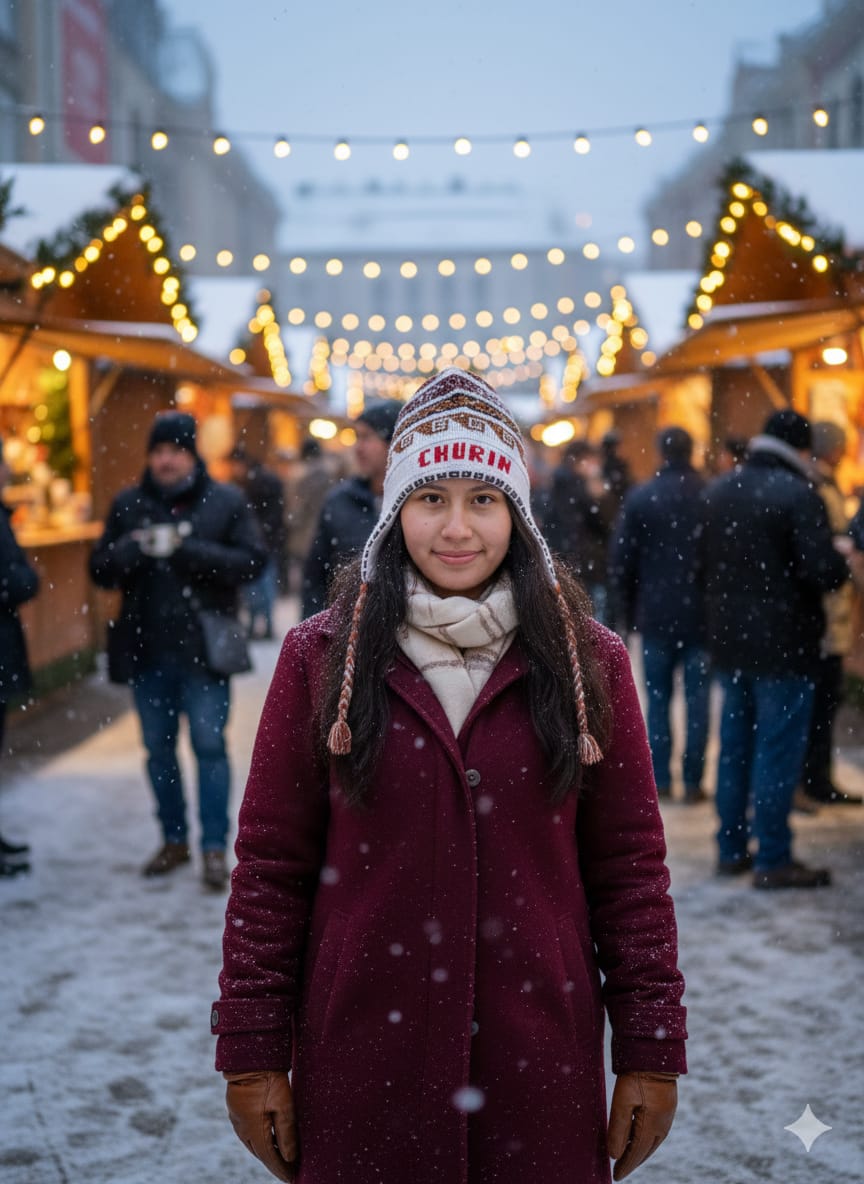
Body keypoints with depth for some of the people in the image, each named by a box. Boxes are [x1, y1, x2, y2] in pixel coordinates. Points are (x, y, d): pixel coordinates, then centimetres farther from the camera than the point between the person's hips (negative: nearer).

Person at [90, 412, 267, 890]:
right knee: (159, 749, 13)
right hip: (147, 650, 4)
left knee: (210, 747, -1)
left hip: (203, 649, -4)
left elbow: (253, 561, -10)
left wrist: (189, 549, -20)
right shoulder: (128, 504, 6)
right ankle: (174, 840, 26)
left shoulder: (226, 501, -3)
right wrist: (136, 548, -16)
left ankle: (215, 847, 6)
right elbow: (100, 568, 4)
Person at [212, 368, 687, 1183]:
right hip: (360, 1057, 0)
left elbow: (630, 866, 2)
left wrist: (651, 1052, 0)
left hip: (541, 1054, 1)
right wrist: (253, 1054, -2)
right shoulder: (321, 658, -1)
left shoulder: (590, 662, 1)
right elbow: (270, 865, 0)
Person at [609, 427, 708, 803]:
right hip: (701, 614, 0)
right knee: (697, 700, 4)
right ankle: (693, 781, 3)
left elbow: (621, 561, -2)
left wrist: (629, 610, 8)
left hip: (656, 614, 0)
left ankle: (660, 779, 7)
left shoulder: (639, 498, -3)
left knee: (658, 700, 7)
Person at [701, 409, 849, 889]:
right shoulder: (798, 495, -17)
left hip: (730, 641, 7)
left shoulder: (716, 491, 7)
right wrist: (842, 562, -2)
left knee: (734, 748, 15)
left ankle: (731, 849, 22)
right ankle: (773, 860, 4)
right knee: (777, 753, -1)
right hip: (783, 645, -7)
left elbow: (704, 562, 12)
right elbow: (825, 572, -21)